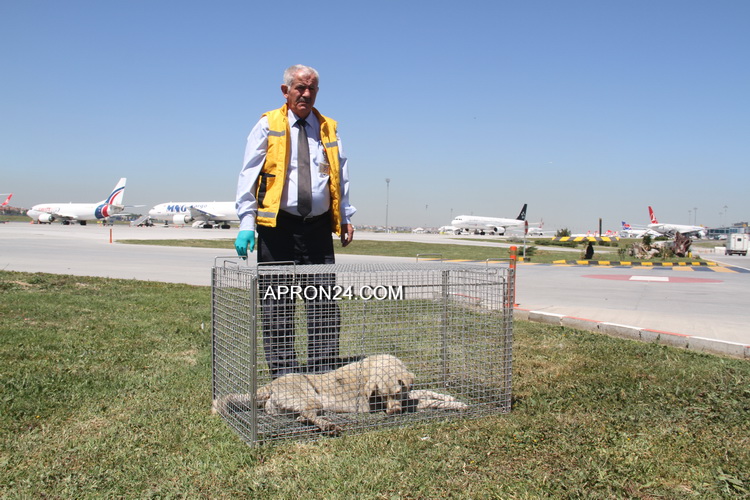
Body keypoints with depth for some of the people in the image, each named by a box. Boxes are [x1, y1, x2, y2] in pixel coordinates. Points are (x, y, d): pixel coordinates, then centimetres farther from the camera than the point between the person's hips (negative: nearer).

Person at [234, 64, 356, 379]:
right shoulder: (267, 126, 5)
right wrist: (246, 224, -8)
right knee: (276, 306, 2)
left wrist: (346, 217, 7)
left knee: (324, 305, 1)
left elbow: (341, 175, 18)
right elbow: (249, 177, 1)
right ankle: (283, 378, 12)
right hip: (277, 226, -2)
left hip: (318, 227, 3)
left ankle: (324, 374, 9)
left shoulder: (328, 128, 14)